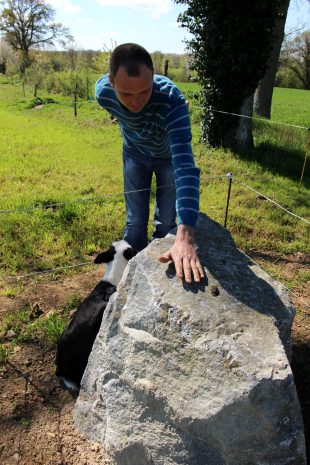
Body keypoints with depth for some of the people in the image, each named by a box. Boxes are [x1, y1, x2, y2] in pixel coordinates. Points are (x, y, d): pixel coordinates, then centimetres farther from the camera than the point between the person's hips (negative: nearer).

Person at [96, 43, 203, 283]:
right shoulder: (103, 92, -31)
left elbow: (185, 166, -53)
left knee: (166, 221, 6)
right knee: (135, 221, 5)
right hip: (134, 154, 2)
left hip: (168, 156, -2)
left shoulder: (172, 101, -43)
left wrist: (185, 236, -64)